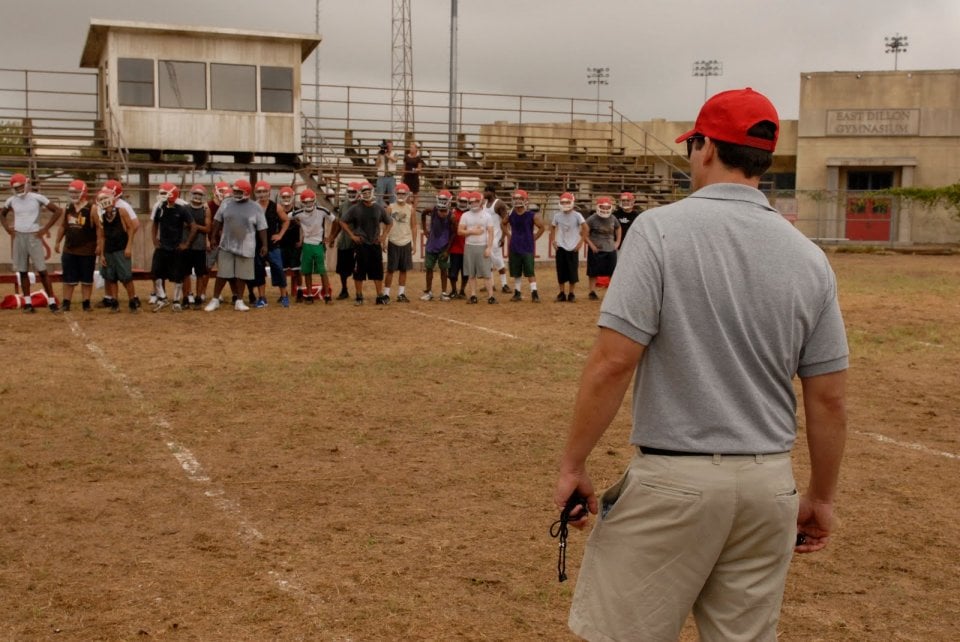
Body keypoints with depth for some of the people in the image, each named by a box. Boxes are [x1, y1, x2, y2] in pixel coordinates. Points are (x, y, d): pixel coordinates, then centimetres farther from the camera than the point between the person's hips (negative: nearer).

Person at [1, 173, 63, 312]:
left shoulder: (37, 198, -6)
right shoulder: (11, 201, 6)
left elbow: (58, 211, -6)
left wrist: (45, 228, -8)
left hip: (34, 236, -4)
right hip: (18, 237, 4)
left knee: (42, 270, -7)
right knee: (22, 271, 6)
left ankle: (51, 301, -4)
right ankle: (27, 302, 12)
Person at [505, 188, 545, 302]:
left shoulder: (532, 215, -8)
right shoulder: (510, 214, 2)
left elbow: (542, 228, 0)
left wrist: (533, 238, -3)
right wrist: (509, 235, 11)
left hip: (527, 247, -4)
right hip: (514, 247, 4)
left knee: (530, 271, -6)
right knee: (516, 272, 9)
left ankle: (534, 293, -4)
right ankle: (517, 293, 18)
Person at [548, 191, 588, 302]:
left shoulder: (577, 215, -8)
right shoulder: (557, 216, 2)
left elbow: (586, 229, -10)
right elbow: (553, 228, 16)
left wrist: (581, 242, -11)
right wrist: (553, 240, 6)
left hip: (573, 248, -2)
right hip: (560, 247, 2)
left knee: (573, 271, 0)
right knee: (561, 271, 3)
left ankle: (571, 293, 11)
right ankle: (562, 293, 12)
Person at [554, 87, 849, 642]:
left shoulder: (661, 228, -10)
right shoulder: (809, 257, 3)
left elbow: (613, 362, -16)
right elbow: (829, 397, 5)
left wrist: (574, 464, -6)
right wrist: (821, 496, 16)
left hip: (673, 477, -5)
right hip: (771, 485, 5)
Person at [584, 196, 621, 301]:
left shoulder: (613, 219, 5)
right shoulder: (592, 219, -11)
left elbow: (618, 229, 22)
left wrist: (617, 242, 11)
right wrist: (591, 245, -13)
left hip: (610, 249, 4)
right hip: (596, 250, -4)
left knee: (613, 272, 7)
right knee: (593, 272, 1)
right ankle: (593, 292, 10)